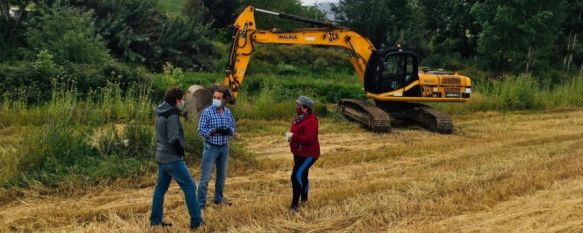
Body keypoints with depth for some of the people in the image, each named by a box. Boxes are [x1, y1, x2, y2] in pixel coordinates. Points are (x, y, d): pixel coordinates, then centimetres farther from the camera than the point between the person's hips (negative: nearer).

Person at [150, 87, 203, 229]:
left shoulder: (161, 113, 10)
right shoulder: (172, 115, -19)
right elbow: (174, 139, -23)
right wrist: (181, 152, -10)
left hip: (161, 158, 9)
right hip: (173, 159, -9)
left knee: (160, 188, 14)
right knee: (189, 186, -1)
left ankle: (155, 220, 20)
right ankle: (196, 221, 2)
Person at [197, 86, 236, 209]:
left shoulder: (228, 112, 1)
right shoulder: (207, 112, -13)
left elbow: (233, 127, 9)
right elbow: (201, 130, -13)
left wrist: (229, 131, -14)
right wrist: (215, 131, -25)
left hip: (224, 147, 5)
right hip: (211, 147, -5)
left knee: (222, 175, 17)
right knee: (205, 177, -3)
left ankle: (218, 198, 33)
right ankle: (201, 203, 3)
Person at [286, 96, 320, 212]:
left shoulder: (310, 120, -23)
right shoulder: (299, 117, 6)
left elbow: (309, 138, -31)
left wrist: (293, 136, -26)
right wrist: (291, 136, -2)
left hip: (308, 154, -10)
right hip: (299, 153, 10)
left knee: (296, 176, -18)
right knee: (302, 176, 23)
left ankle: (295, 205, -14)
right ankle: (304, 199, 42)